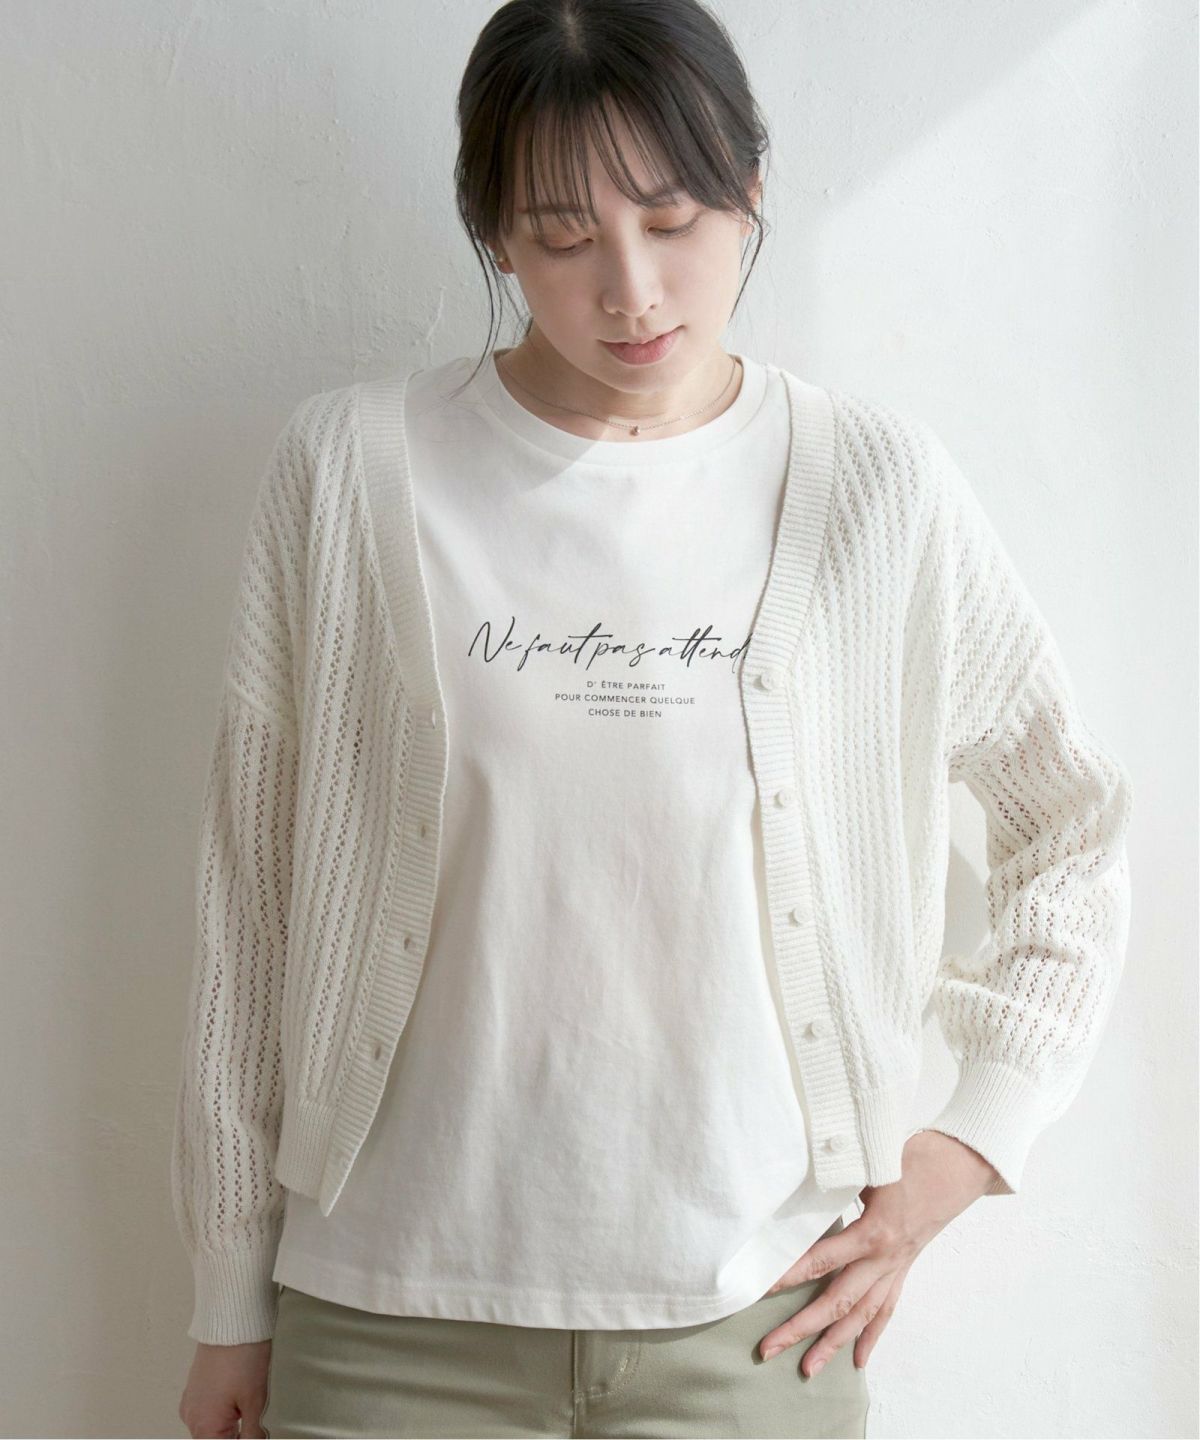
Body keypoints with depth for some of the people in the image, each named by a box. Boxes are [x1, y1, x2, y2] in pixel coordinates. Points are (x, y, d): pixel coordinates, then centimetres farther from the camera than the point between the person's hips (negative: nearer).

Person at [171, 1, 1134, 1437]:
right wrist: (231, 1300, 4)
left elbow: (1077, 828, 9)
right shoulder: (351, 469, -5)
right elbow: (252, 892, 0)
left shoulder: (877, 488, -3)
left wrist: (967, 1144, 2)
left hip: (754, 1316, 1)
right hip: (398, 1318, 0)